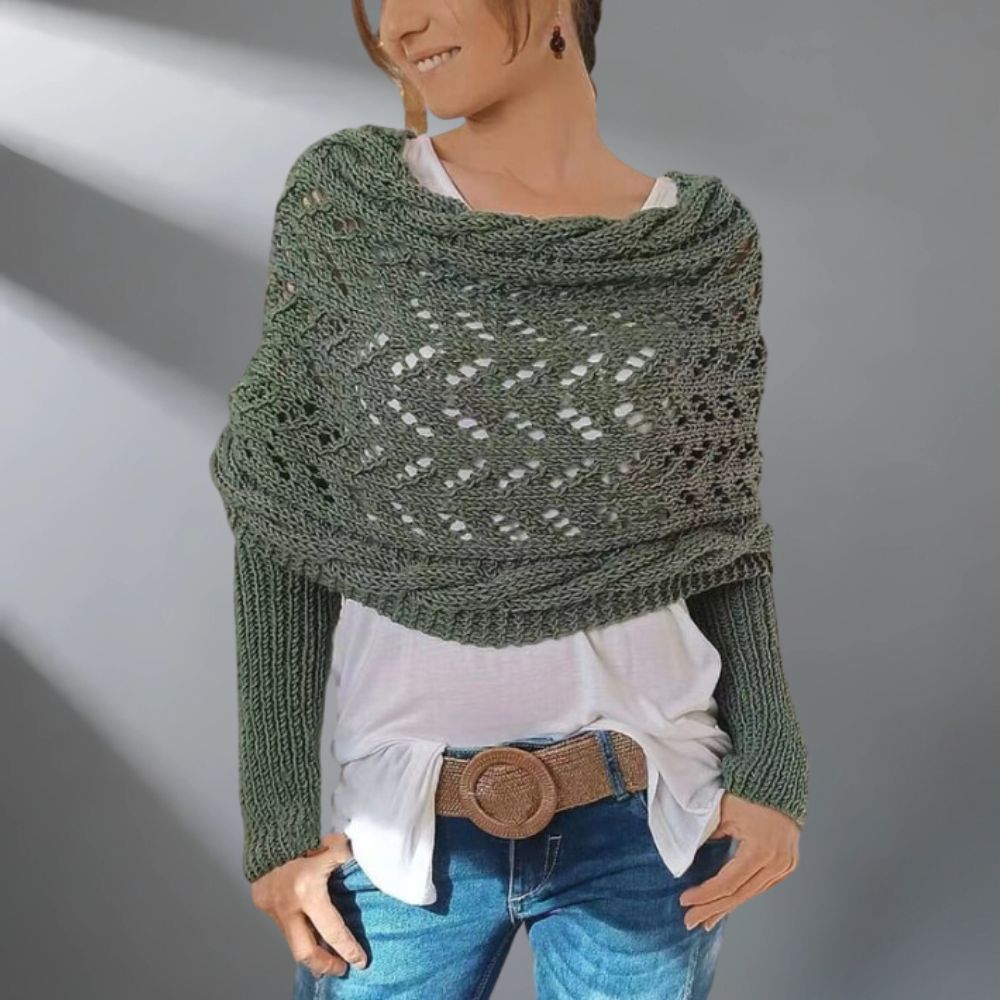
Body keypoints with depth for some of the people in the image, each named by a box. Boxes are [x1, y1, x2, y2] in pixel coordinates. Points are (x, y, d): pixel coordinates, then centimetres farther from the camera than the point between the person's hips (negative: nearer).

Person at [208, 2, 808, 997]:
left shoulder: (702, 241, -3)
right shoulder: (341, 202, -6)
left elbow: (720, 527, 4)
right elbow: (284, 523, -5)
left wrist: (772, 774, -4)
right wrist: (279, 814, -6)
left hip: (650, 821, 1)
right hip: (405, 827, 0)